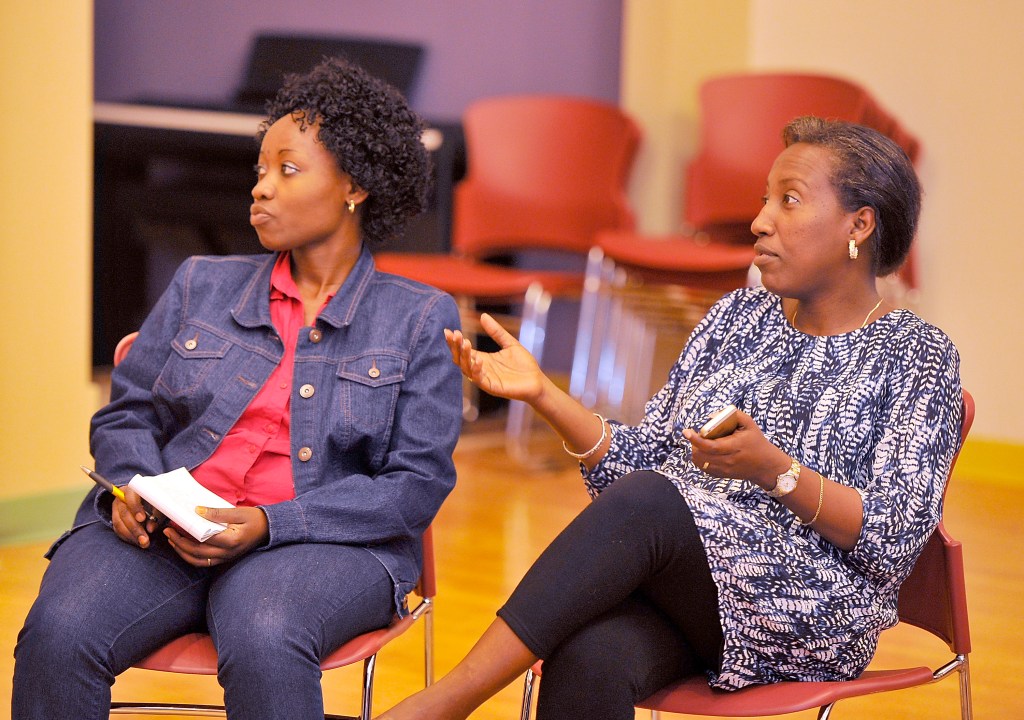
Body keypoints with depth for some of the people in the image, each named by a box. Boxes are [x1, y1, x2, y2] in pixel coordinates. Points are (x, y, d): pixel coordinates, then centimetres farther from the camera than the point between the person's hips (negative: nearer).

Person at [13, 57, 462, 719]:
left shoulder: (420, 319, 7)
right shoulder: (203, 286, 18)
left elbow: (418, 483, -1)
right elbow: (127, 413, 19)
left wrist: (269, 525, -14)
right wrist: (134, 487, -6)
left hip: (324, 541, -3)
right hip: (163, 532, 3)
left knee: (262, 644, -38)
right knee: (60, 631, -28)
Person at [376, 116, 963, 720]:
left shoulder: (918, 355, 3)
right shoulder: (739, 317, 20)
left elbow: (894, 541, -7)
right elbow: (643, 458, 16)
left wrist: (774, 470, -22)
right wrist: (543, 394, 1)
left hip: (810, 620, -4)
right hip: (678, 593, 4)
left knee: (643, 500, -32)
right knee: (587, 660, -33)